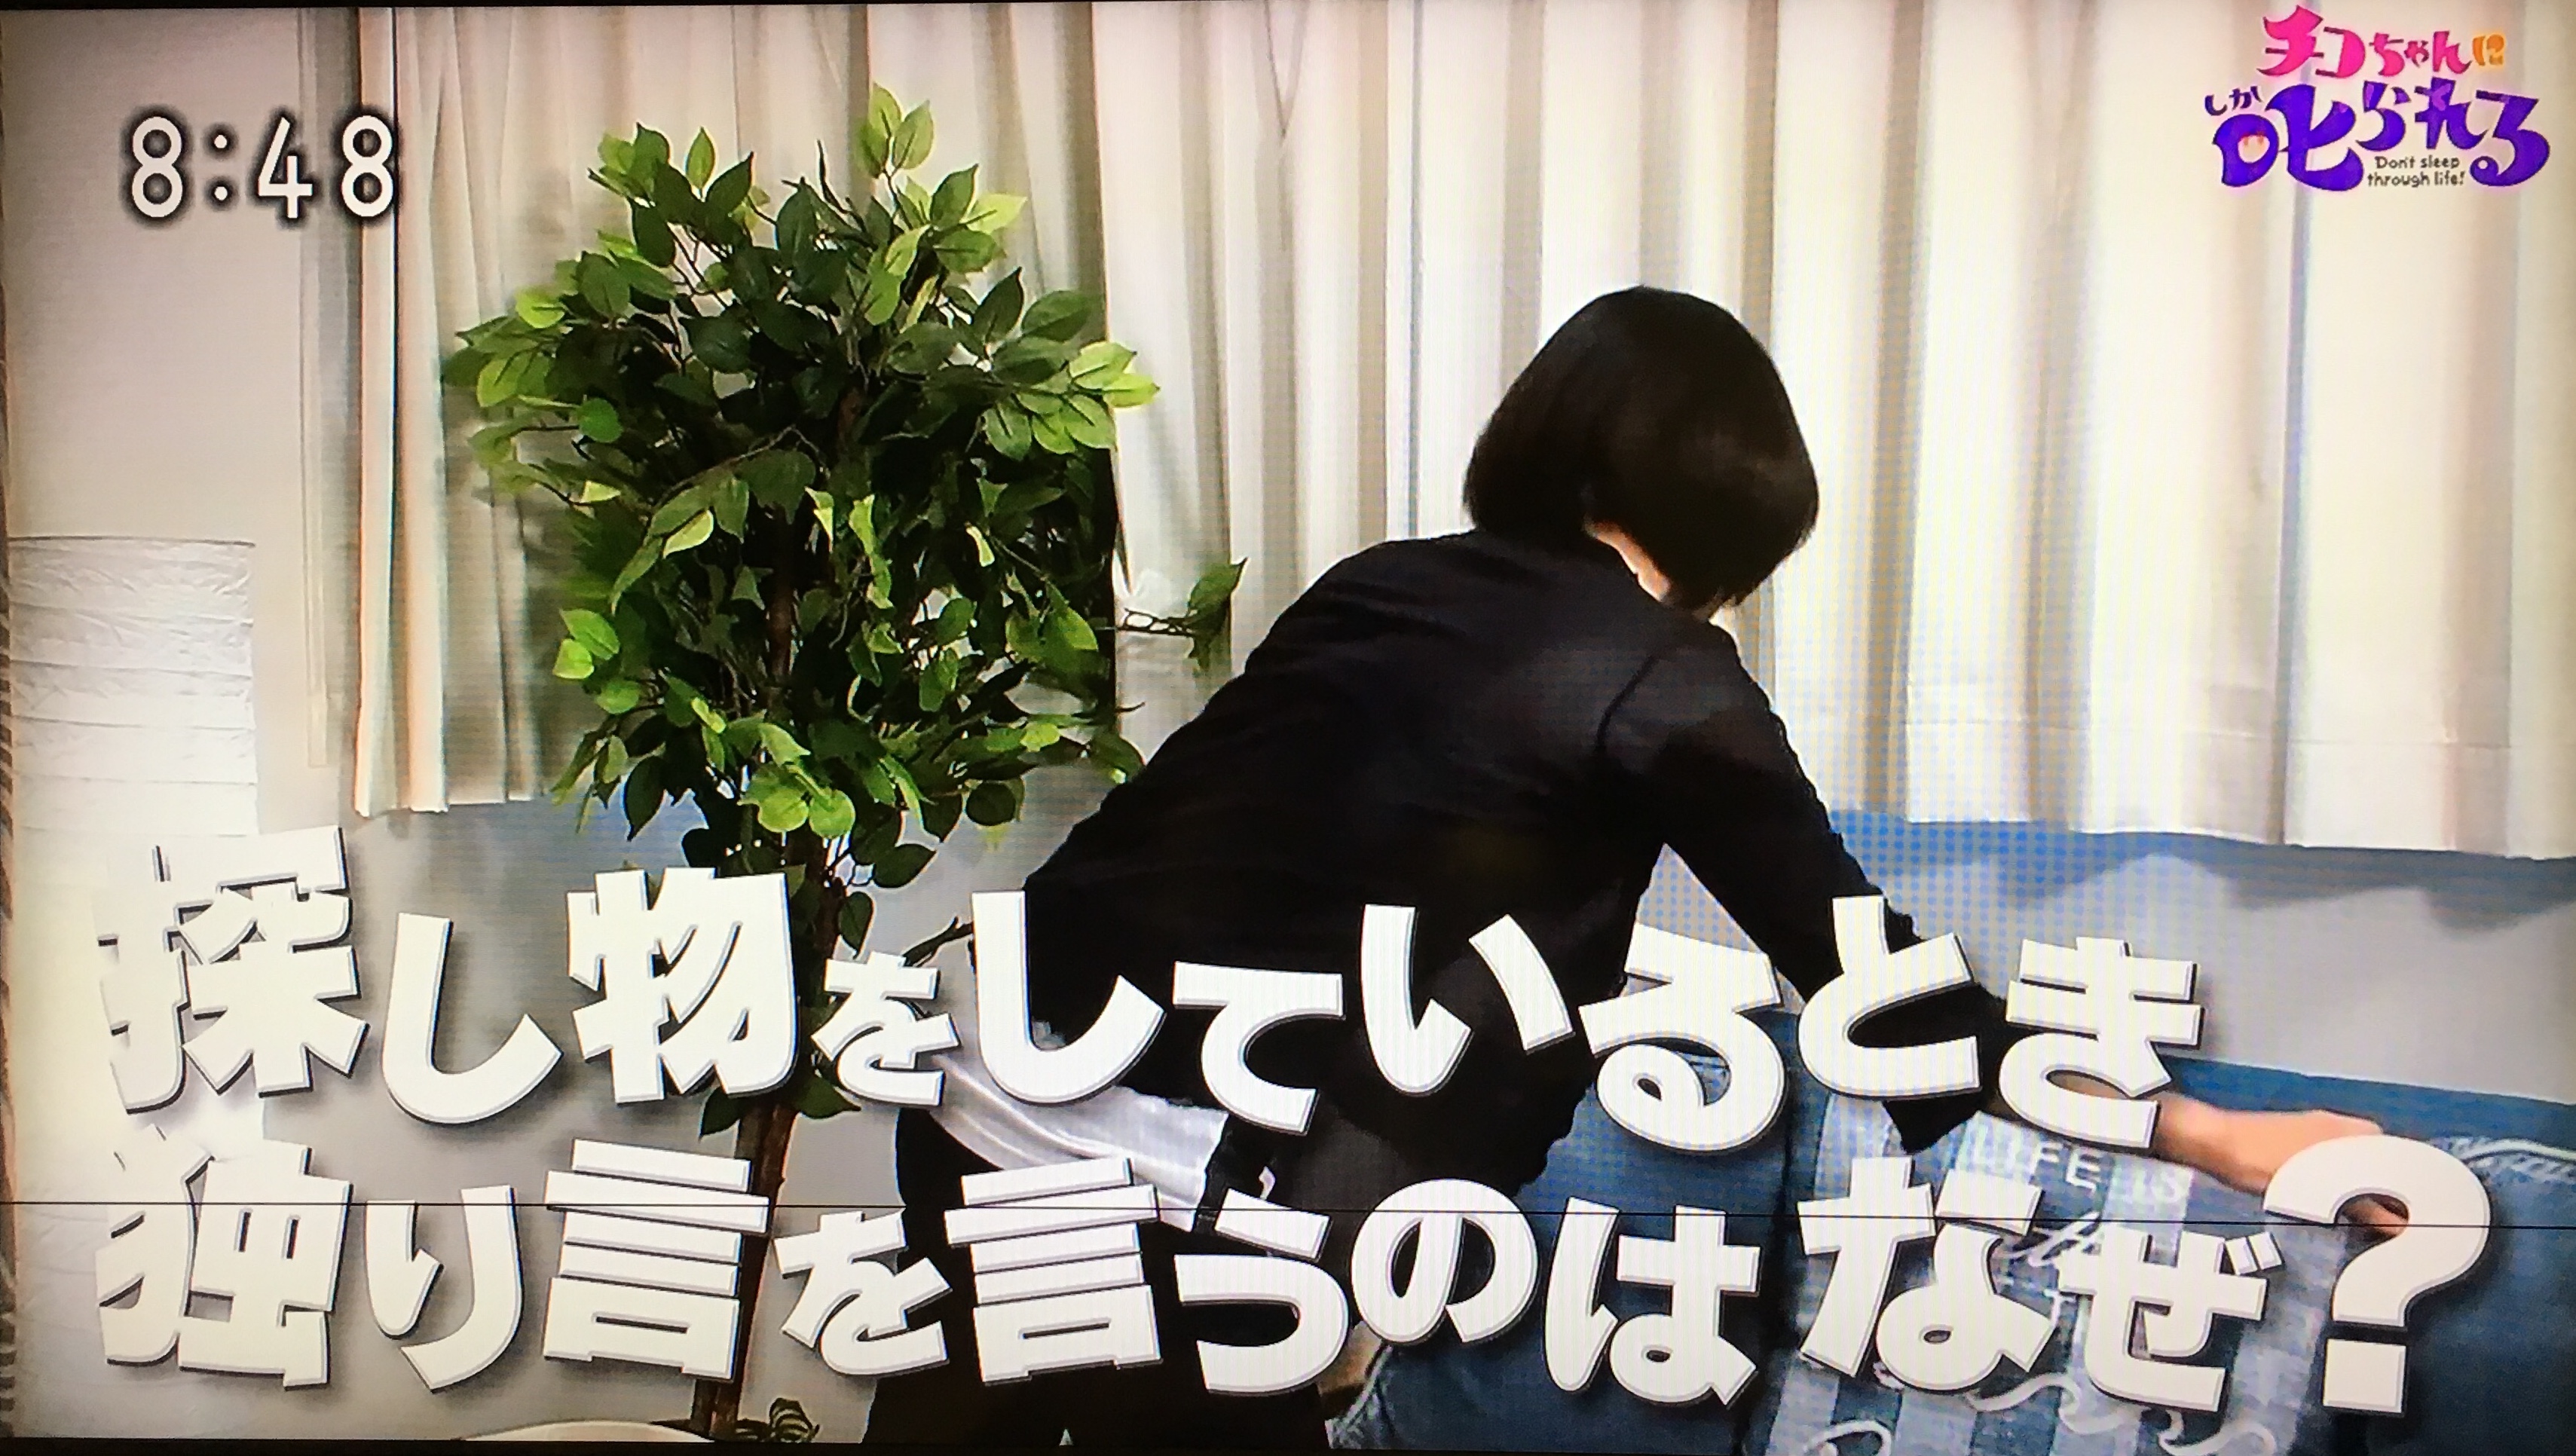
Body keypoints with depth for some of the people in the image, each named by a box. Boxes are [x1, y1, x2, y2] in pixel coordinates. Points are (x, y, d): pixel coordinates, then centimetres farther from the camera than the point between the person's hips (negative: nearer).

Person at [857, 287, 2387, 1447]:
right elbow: (1865, 971, -2)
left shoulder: (1382, 585, 14)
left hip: (984, 1106, 7)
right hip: (1173, 1199, -7)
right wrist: (2209, 1133, 8)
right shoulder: (1662, 684, -4)